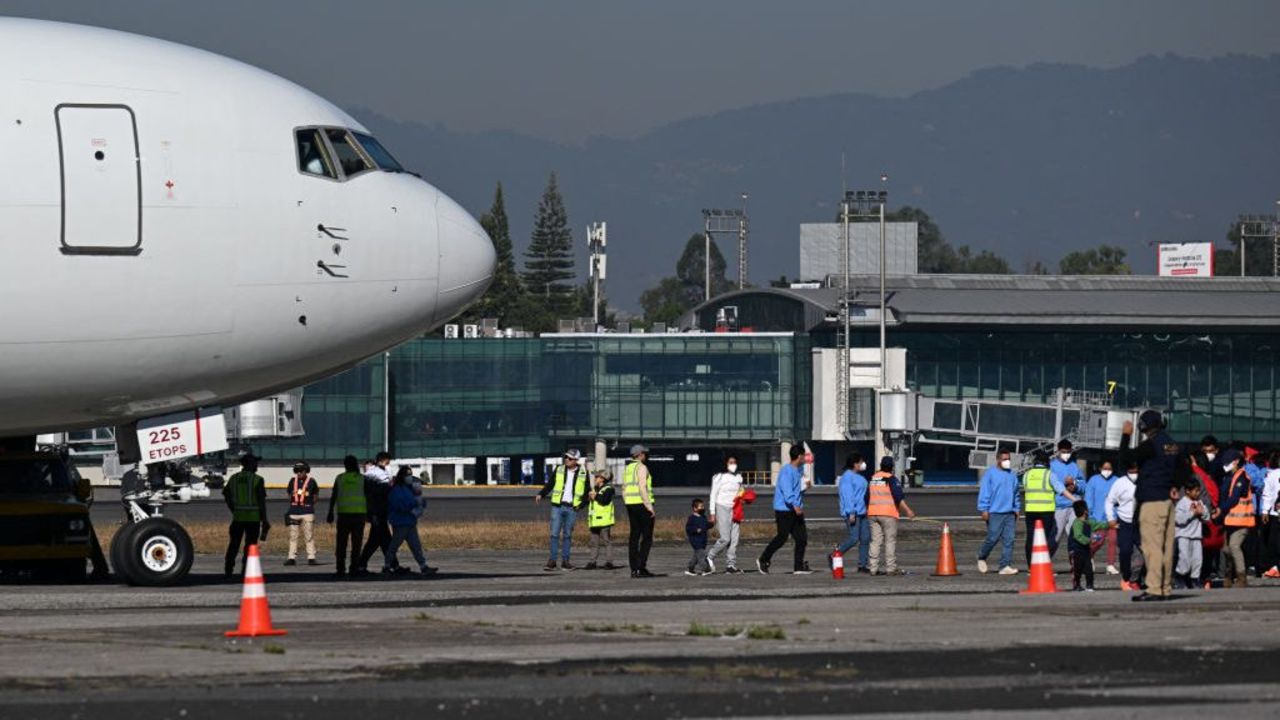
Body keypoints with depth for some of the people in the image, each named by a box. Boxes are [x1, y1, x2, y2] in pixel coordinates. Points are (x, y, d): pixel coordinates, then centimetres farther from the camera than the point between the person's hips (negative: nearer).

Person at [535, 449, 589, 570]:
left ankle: (565, 561, 9)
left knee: (567, 535, 4)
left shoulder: (583, 474, 4)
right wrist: (541, 494, -8)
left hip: (572, 508, 0)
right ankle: (552, 560, -2)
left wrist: (581, 505, -3)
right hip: (557, 506, 0)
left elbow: (587, 492, 10)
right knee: (555, 534, -5)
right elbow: (549, 485, 8)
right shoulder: (559, 470, 6)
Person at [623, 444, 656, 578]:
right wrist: (649, 506, -18)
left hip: (630, 504, 8)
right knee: (647, 537, -5)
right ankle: (641, 567, -14)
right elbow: (642, 488, -19)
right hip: (642, 503, -8)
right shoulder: (641, 467, -10)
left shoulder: (627, 469, 15)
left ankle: (634, 569, 6)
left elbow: (624, 490, 15)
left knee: (634, 536, 8)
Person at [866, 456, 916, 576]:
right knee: (890, 540, -3)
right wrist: (907, 510, -16)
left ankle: (874, 568, 3)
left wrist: (867, 512, 31)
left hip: (873, 514, 6)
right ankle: (891, 568, -7)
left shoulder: (873, 479, 13)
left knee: (876, 541, 6)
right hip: (888, 514, -6)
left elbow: (867, 498, 20)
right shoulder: (891, 479, -7)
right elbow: (899, 497, -16)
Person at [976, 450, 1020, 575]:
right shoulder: (990, 473, -3)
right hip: (994, 513, -5)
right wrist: (984, 509, -11)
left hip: (1010, 513, 5)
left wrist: (1016, 509, 19)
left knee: (1009, 539, -2)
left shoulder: (1012, 475, 14)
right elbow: (984, 492, -6)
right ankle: (981, 557, 21)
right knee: (993, 538, -5)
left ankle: (1005, 566, -2)